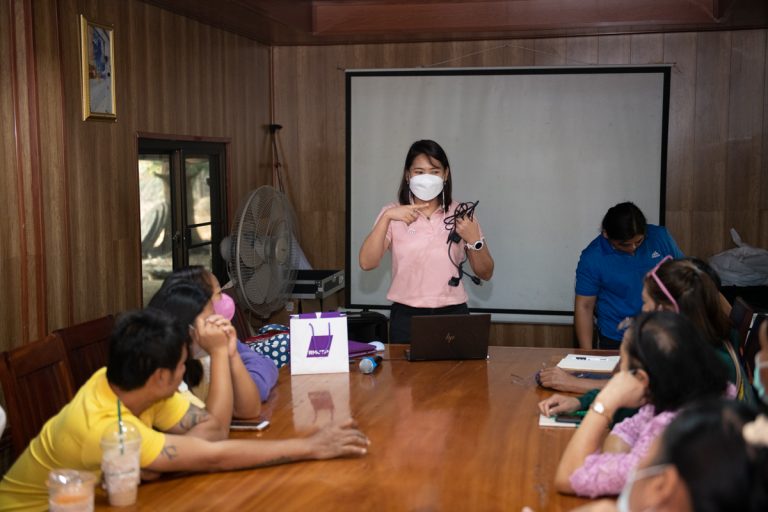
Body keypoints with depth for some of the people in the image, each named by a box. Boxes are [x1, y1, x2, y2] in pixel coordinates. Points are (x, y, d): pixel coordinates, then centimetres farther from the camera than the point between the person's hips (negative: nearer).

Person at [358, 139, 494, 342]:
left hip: (453, 315, 1)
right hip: (406, 317, 0)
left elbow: (485, 274, 5)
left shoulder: (460, 214, 4)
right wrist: (386, 217, -18)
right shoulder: (393, 214, 3)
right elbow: (366, 263, -10)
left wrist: (474, 240, -12)